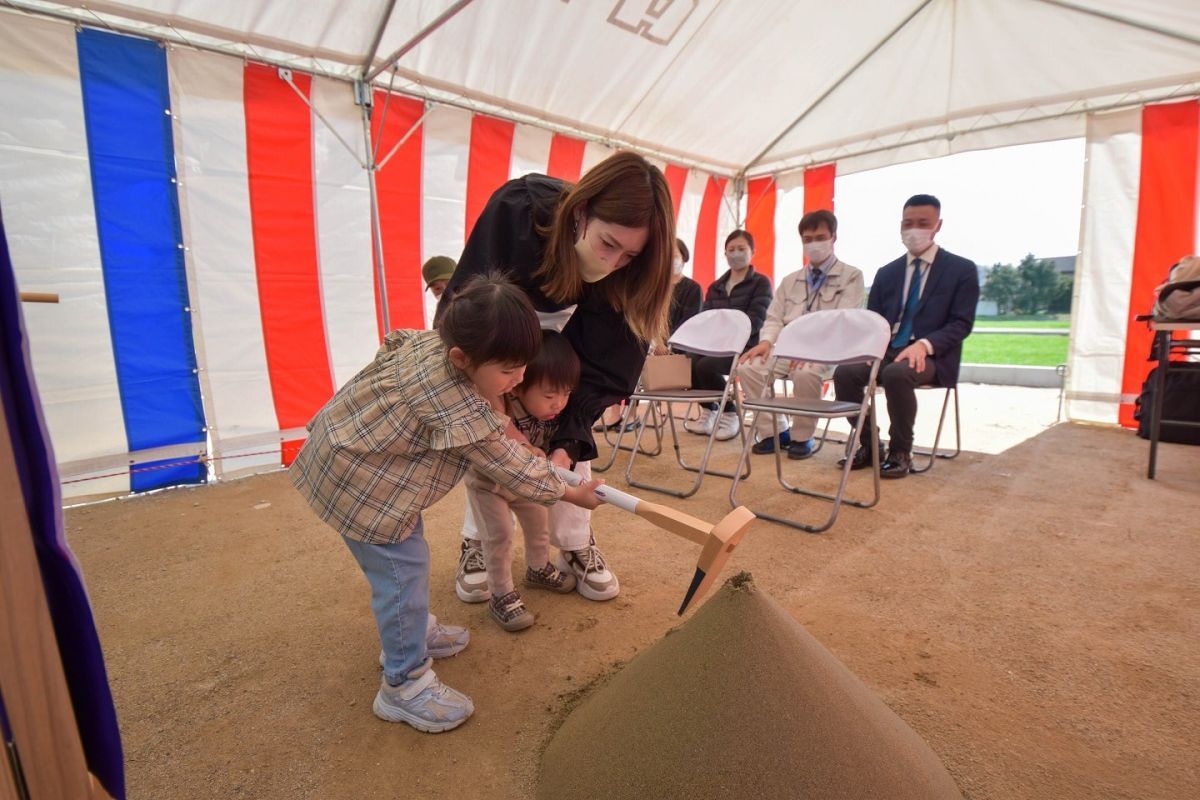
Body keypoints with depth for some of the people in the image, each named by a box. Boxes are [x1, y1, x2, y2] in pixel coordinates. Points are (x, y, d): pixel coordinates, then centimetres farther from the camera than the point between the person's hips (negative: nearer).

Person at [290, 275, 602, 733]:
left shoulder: (431, 339, -8)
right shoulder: (460, 410, -33)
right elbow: (509, 466, -24)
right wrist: (569, 493, -10)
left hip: (352, 452, 10)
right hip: (359, 483, -10)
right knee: (403, 570, -2)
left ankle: (409, 634, 42)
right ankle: (404, 685, 15)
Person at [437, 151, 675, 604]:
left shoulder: (623, 273, -30)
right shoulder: (515, 211, -38)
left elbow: (600, 364, -25)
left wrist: (567, 440, -35)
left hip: (558, 330, 2)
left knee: (569, 428, -6)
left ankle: (576, 546, 10)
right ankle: (476, 543, 12)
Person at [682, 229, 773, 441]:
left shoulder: (761, 282, 4)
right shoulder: (715, 286, 20)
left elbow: (756, 321, -10)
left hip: (743, 347, -5)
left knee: (705, 366, -31)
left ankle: (730, 412, -4)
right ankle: (709, 410, 2)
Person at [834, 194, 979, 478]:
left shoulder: (962, 269, 4)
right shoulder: (886, 273, 16)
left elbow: (961, 324, -4)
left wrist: (924, 345, -23)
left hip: (931, 357, -4)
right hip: (887, 352, 4)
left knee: (897, 374, -37)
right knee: (844, 372, -25)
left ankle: (900, 452, -17)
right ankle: (868, 444, -7)